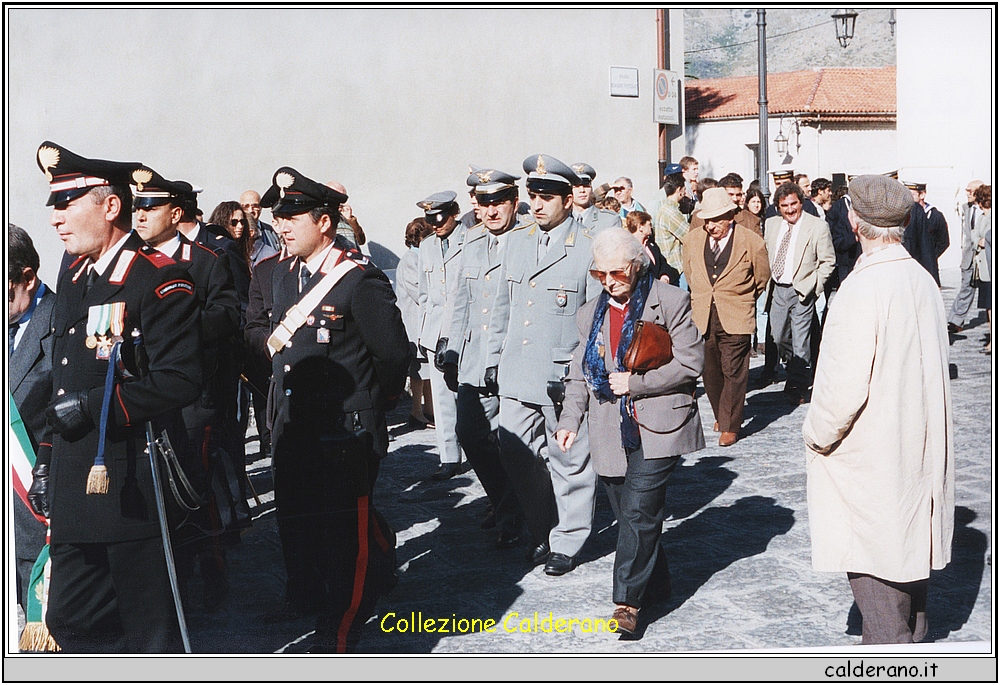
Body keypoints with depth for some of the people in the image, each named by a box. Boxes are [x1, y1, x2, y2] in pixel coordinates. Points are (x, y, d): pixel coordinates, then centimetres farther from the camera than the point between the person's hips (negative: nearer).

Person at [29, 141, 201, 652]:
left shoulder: (160, 280, -13)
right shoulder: (73, 279, 14)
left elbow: (179, 381, -20)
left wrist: (90, 407, -18)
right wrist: (47, 461, 17)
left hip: (131, 489, -8)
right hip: (76, 488, 9)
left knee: (148, 629, 4)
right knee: (70, 621, 14)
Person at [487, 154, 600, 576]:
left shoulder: (588, 249, -7)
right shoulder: (516, 241, 11)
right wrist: (494, 359, 15)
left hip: (564, 379, -5)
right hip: (516, 376, 6)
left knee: (569, 462, 5)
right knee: (517, 460, 9)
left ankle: (567, 541, 21)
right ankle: (542, 533, 27)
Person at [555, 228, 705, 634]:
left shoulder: (671, 302, -3)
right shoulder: (590, 314, 14)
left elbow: (690, 363, -8)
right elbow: (580, 375, 18)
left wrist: (635, 383, -13)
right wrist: (570, 419, 3)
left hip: (656, 430, -5)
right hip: (611, 433, 6)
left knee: (638, 512, -13)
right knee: (629, 516, 10)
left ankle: (627, 601, -6)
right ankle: (656, 587, 26)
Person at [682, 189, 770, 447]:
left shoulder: (752, 243, -7)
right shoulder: (692, 240, 3)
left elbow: (761, 278, 10)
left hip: (735, 319, -3)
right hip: (702, 318, 4)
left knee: (733, 373, -2)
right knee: (709, 372, 9)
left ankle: (730, 425, 9)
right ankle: (721, 415, 29)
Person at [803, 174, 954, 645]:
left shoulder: (863, 288, -23)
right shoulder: (923, 280, 3)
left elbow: (845, 385, -25)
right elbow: (931, 366, 12)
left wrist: (817, 434, -8)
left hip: (870, 452, -8)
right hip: (919, 447, 9)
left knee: (872, 559, 2)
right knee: (907, 551, 20)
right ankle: (911, 645, 34)